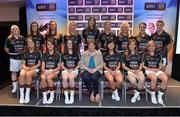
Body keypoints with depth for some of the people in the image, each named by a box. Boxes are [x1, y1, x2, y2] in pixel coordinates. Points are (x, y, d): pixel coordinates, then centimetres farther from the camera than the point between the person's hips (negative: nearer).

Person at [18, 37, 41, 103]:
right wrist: (25, 67, -11)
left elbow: (39, 64, 4)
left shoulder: (38, 52, 6)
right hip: (26, 68, 3)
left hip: (35, 69, -3)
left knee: (28, 74, -36)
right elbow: (23, 64, 11)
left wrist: (33, 67, -13)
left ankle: (27, 95, -26)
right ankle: (21, 96, -27)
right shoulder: (25, 53, 15)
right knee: (22, 74, -32)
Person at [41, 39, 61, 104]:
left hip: (54, 71, -2)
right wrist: (44, 71, -12)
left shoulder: (57, 55, 6)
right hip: (45, 71, 2)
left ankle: (52, 96, -16)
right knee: (43, 78, -31)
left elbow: (59, 67, 2)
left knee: (48, 77, -34)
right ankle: (44, 96, -21)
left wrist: (51, 71, -13)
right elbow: (42, 66, 9)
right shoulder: (44, 55, 15)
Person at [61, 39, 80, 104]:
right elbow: (62, 65, 12)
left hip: (74, 70, -1)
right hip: (66, 70, 1)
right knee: (65, 78, -33)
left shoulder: (77, 53, 13)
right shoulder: (64, 54, 16)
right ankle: (66, 97, -25)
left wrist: (74, 69, -7)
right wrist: (67, 69, -6)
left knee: (71, 77, -35)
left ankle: (72, 96, -24)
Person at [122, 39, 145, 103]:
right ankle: (138, 93, -2)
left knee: (142, 79, -33)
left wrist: (138, 70, -5)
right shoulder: (126, 55, 9)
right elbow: (123, 66, 5)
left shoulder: (138, 54, 17)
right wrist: (131, 70, -8)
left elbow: (141, 64, 16)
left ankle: (136, 95, -13)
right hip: (129, 71, -2)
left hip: (138, 71, 2)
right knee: (133, 80, -35)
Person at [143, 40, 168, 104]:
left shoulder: (158, 55, 16)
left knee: (165, 78, -28)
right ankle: (153, 96, -17)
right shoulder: (145, 55, 6)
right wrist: (150, 69, -9)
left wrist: (158, 69, -4)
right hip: (148, 70, -3)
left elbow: (160, 65, 19)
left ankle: (160, 95, -12)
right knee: (154, 78, -37)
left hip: (157, 70, 3)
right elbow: (143, 66, 3)